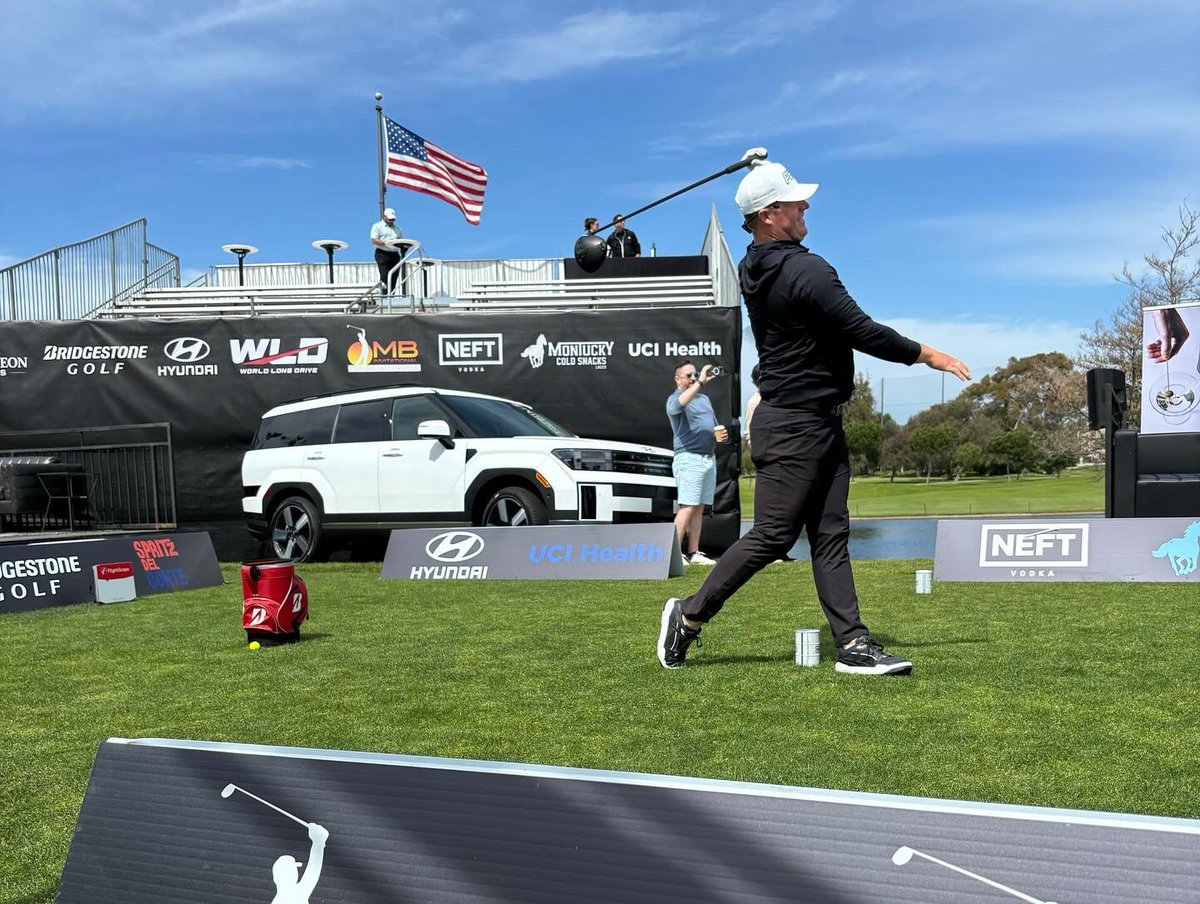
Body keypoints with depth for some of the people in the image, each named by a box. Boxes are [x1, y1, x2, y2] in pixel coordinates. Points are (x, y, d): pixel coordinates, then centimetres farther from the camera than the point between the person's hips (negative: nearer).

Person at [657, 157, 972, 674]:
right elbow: (863, 332, -18)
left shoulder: (752, 268, 8)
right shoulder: (805, 271, -19)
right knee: (772, 535, -3)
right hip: (794, 424, -10)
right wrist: (926, 354, -5)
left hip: (821, 423, 10)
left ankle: (852, 643, 8)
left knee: (831, 534, 6)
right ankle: (691, 613, 10)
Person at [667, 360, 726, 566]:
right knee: (687, 507, -13)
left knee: (699, 508, 7)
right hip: (689, 458, -7)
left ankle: (694, 553, 9)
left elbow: (713, 426, 29)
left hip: (709, 457, 7)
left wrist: (720, 434, 7)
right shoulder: (675, 399, -4)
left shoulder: (704, 398, 21)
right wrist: (700, 382, -38)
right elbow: (681, 403, -30)